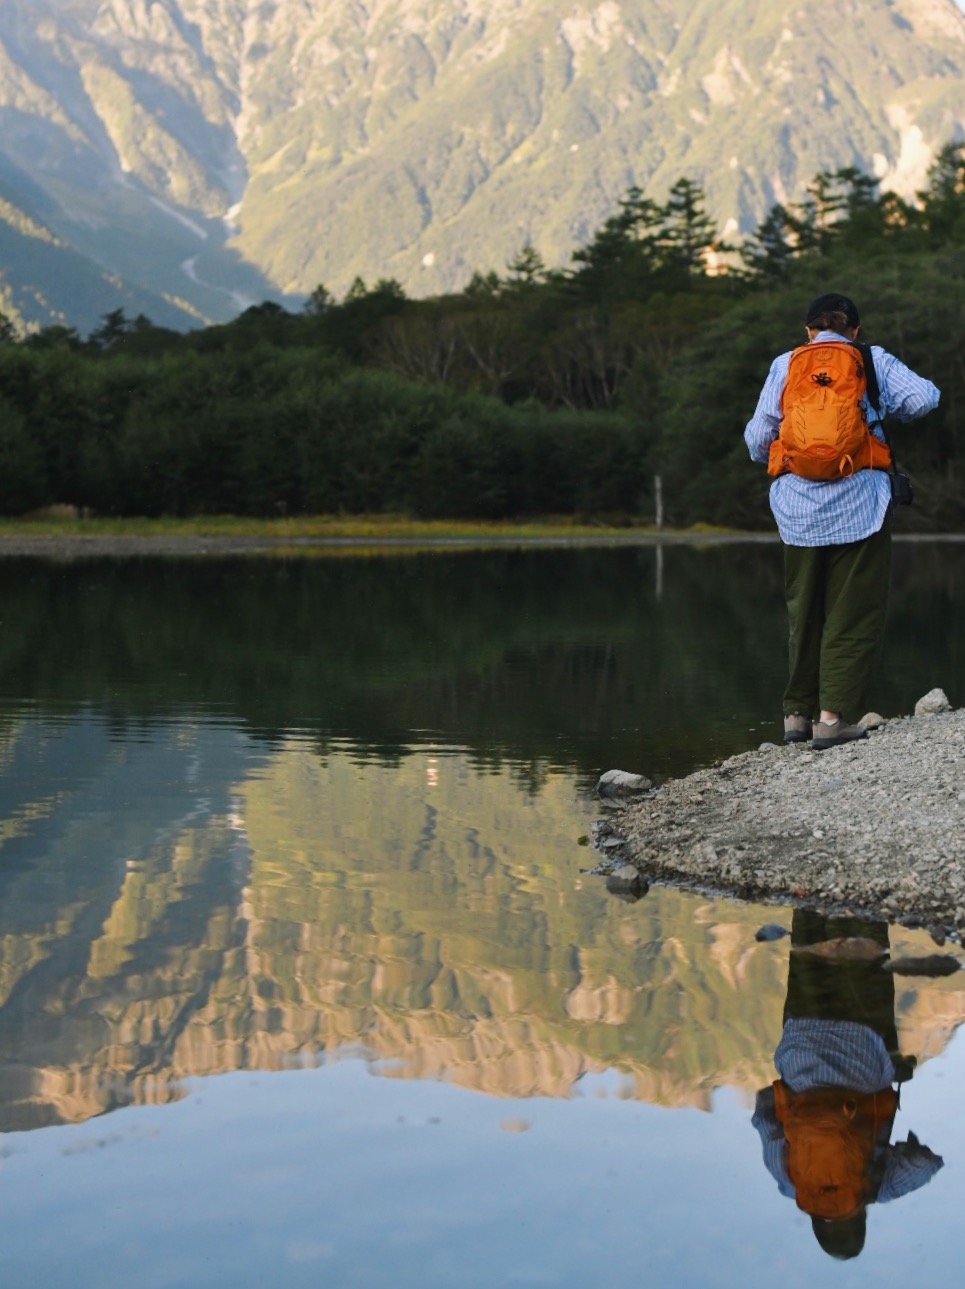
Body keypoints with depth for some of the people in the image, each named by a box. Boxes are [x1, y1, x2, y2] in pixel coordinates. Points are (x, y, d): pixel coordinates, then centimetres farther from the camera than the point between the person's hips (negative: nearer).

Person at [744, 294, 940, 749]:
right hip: (858, 504, -3)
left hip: (798, 508, 3)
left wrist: (772, 455, 29)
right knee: (853, 615, 1)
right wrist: (884, 409, 14)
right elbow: (924, 397, -6)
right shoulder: (874, 361, 5)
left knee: (803, 613, 15)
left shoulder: (784, 365, 9)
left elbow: (758, 437, 7)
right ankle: (832, 716, -7)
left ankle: (797, 713, 18)